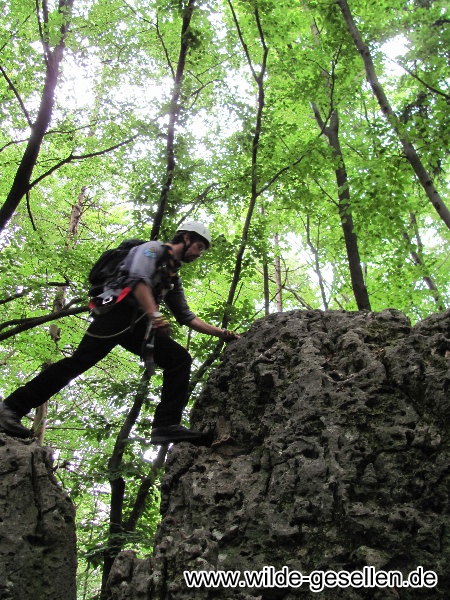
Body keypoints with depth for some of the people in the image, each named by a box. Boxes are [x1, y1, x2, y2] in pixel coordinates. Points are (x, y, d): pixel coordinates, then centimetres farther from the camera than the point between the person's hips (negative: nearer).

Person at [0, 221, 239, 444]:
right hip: (116, 312, -8)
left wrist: (221, 333, 22)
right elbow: (139, 279, -15)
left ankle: (166, 425, -14)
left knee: (180, 359, -6)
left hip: (138, 324, 8)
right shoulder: (153, 249, 5)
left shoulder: (173, 277, 30)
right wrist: (155, 315, -29)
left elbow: (186, 317, 28)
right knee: (81, 360, -20)